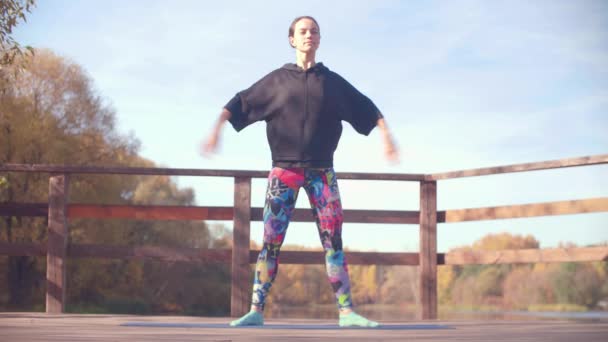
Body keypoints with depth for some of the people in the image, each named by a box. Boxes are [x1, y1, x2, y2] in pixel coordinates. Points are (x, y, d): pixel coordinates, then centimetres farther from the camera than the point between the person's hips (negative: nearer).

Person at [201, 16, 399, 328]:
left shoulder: (332, 82, 12)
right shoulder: (278, 79, 8)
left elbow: (366, 108, 17)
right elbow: (240, 103, 8)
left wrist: (386, 136, 7)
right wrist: (216, 130, -3)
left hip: (322, 171, 1)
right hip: (284, 170, -1)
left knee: (333, 240, -3)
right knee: (271, 241, -7)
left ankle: (347, 312, -3)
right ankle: (256, 311, -5)